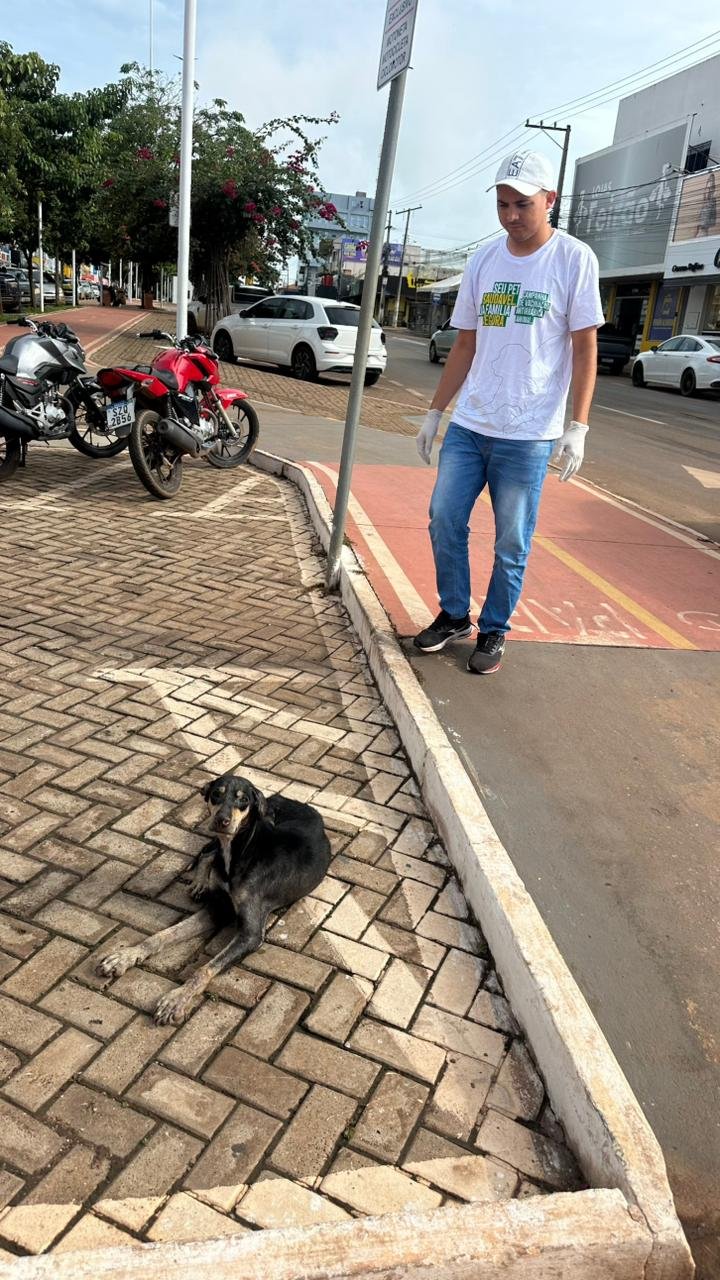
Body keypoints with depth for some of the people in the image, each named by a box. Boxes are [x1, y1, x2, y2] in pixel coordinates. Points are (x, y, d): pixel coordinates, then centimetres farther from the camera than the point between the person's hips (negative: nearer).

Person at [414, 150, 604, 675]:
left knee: (512, 543, 2)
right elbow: (465, 345, 14)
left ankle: (494, 631, 19)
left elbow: (585, 347, -4)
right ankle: (454, 615, 24)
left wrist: (578, 426, -12)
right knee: (445, 521, 5)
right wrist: (435, 413, 12)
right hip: (468, 425, 4)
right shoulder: (483, 260, 8)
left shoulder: (575, 259, -4)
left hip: (528, 434, -4)